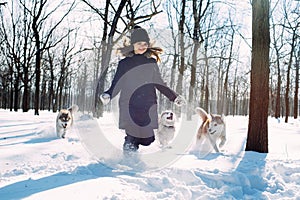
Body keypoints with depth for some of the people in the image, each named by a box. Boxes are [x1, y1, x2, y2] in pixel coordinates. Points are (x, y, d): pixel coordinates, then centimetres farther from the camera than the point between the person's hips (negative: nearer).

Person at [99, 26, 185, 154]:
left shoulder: (151, 63, 12)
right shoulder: (124, 63, 7)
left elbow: (159, 84, 20)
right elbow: (116, 84, 4)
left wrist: (174, 97, 17)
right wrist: (108, 95, -16)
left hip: (148, 106, 2)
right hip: (129, 106, -2)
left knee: (147, 139, 1)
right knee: (132, 138, -13)